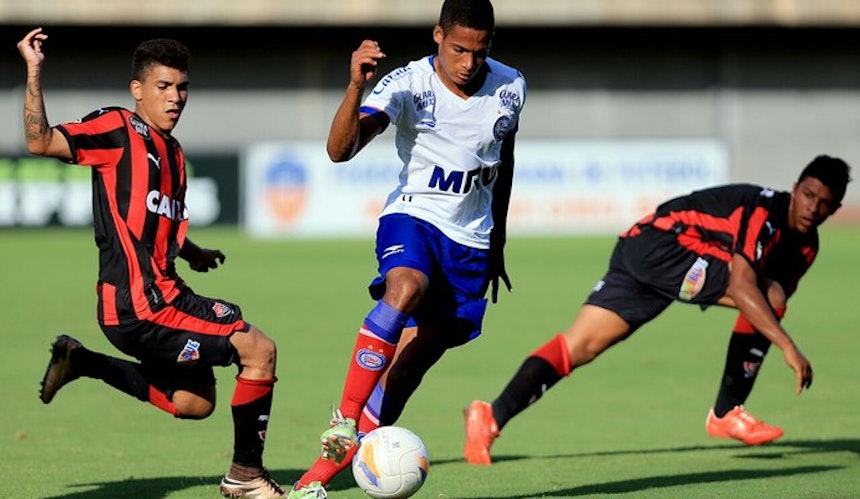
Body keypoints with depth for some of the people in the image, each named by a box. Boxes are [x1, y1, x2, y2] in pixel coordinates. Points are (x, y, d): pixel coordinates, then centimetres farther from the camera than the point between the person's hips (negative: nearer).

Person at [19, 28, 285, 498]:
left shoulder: (171, 151, 18)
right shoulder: (119, 129, -8)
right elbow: (41, 141, -19)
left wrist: (192, 253, 20)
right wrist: (34, 72, -24)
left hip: (163, 296, 9)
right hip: (140, 305, -9)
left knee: (194, 401, 24)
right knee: (259, 350, -13)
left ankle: (80, 362, 27)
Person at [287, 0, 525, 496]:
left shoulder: (510, 88, -1)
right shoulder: (409, 85, -15)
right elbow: (340, 150, -27)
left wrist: (497, 243, 24)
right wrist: (356, 88, -43)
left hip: (470, 240, 4)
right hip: (412, 216, -4)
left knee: (410, 366, -3)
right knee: (406, 287, -38)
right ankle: (345, 418, -34)